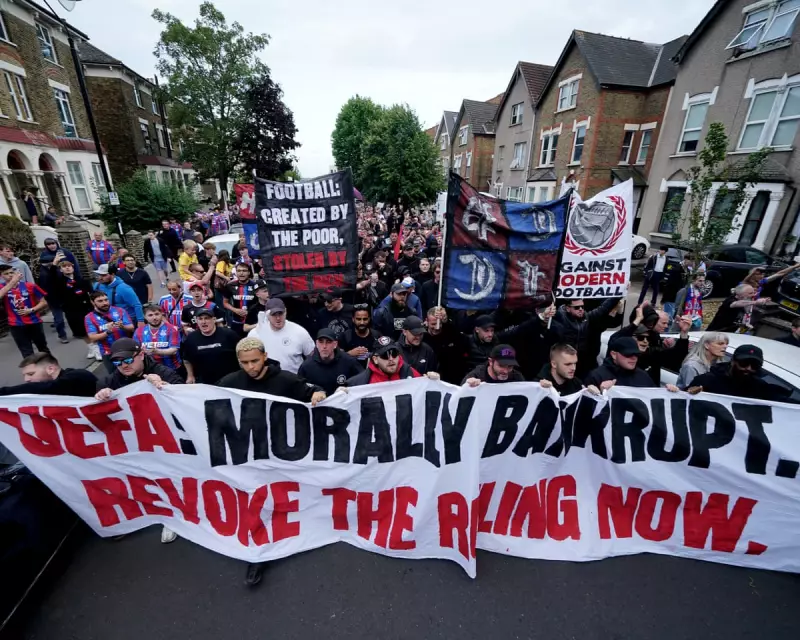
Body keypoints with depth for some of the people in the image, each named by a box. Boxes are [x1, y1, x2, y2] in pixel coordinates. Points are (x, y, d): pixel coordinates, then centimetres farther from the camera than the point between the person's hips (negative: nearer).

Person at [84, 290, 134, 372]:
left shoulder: (120, 310, 0)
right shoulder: (89, 318, -2)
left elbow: (131, 328, -5)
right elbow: (93, 338, -9)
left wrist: (122, 327, -27)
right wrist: (108, 332, -25)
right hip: (109, 354, -1)